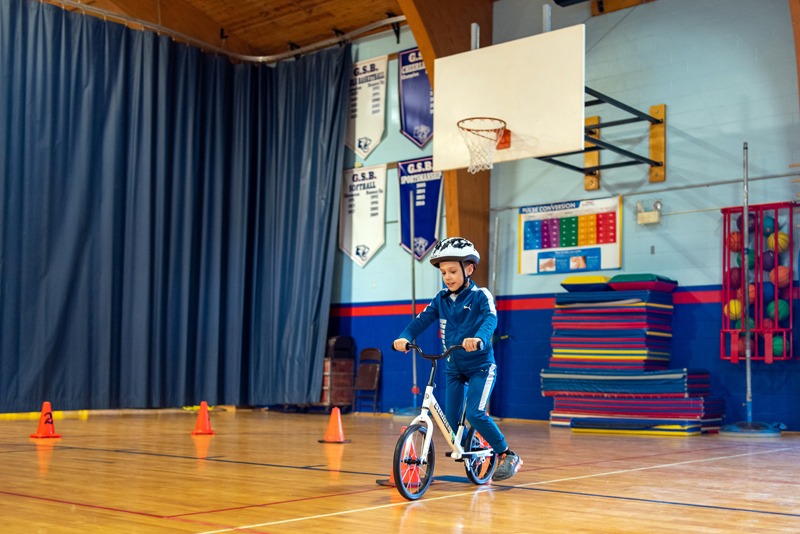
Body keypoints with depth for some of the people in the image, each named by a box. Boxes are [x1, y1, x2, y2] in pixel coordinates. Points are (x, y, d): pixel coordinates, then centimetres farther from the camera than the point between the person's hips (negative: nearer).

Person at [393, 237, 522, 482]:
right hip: (454, 368, 5)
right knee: (452, 421, 2)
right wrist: (405, 337, -30)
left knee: (475, 413, -21)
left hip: (480, 366, -5)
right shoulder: (441, 299, 3)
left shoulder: (480, 296, -11)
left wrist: (479, 338, -52)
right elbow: (423, 319, -9)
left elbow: (491, 319, -30)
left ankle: (508, 456, -5)